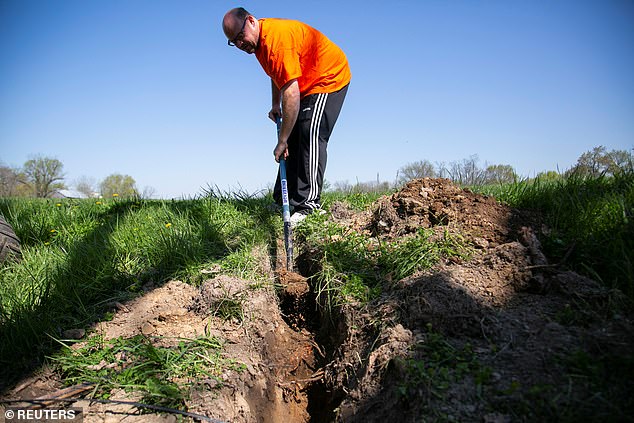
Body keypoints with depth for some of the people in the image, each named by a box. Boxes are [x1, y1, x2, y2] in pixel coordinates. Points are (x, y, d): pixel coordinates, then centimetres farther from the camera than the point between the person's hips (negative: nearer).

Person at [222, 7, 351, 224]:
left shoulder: (278, 38, -30)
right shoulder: (257, 40, 2)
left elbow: (291, 94, -34)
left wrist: (282, 141, -31)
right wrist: (275, 105, 9)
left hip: (329, 77, -10)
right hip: (306, 84, 10)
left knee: (310, 134, -24)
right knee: (293, 137, 5)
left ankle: (308, 204, -24)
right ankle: (283, 200, 9)